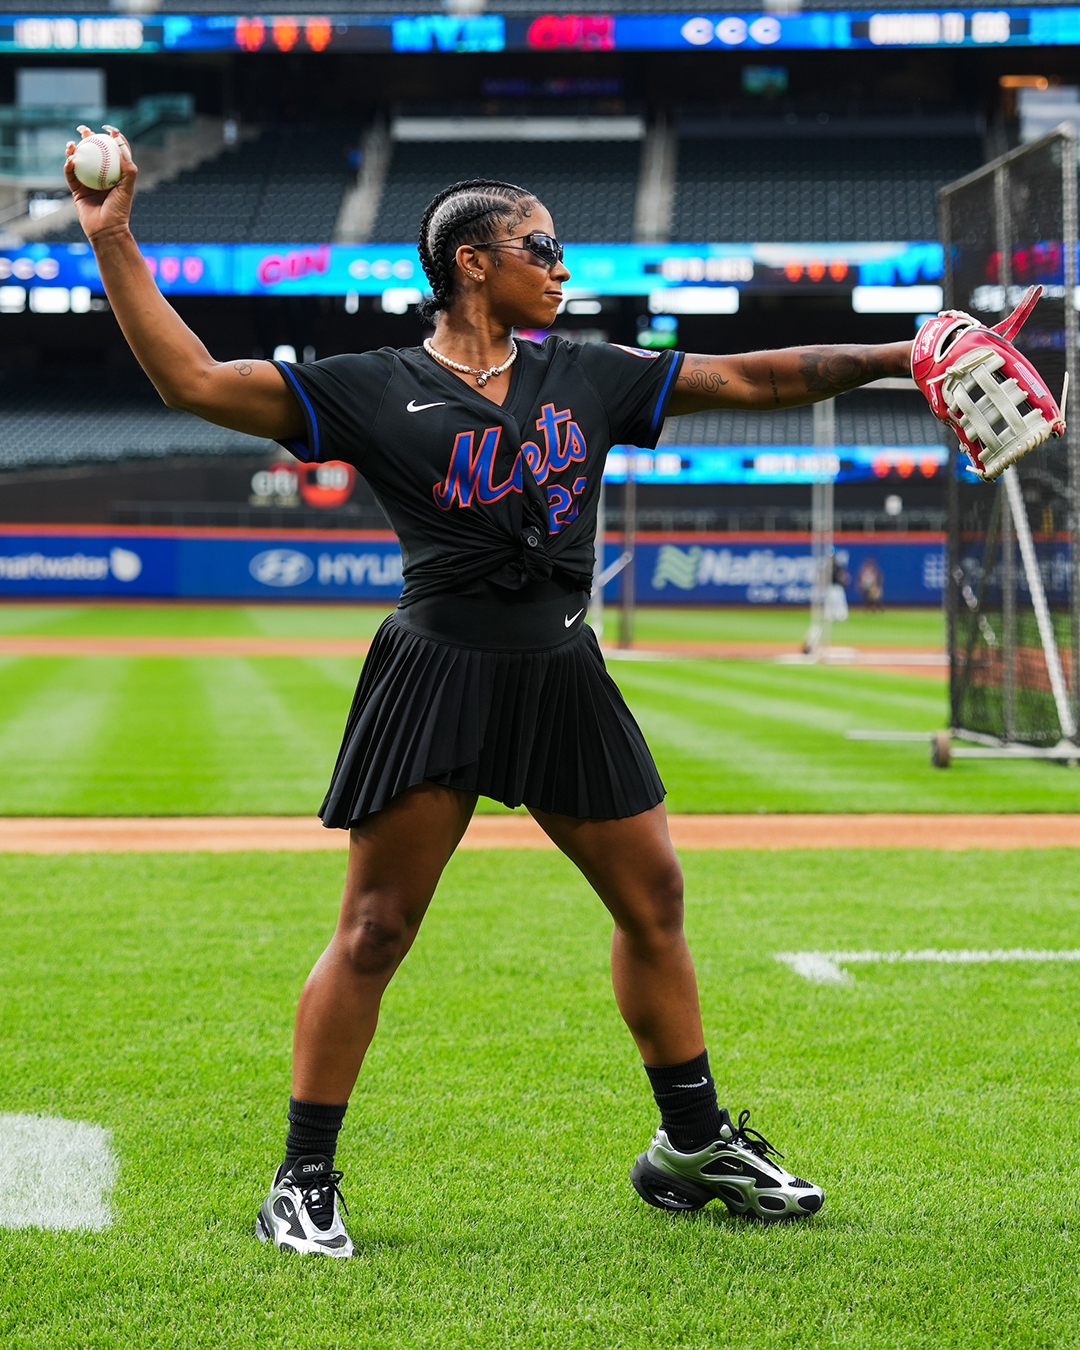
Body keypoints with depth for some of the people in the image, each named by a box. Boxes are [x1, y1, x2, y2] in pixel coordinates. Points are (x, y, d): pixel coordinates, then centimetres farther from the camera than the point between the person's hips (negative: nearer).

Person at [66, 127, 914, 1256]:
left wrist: (896, 356, 10)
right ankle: (303, 1181, 7)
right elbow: (195, 380, -7)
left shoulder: (589, 378, 12)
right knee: (374, 932, -5)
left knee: (653, 904, 10)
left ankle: (694, 1148, 27)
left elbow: (749, 378, 15)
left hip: (566, 682, 5)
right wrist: (112, 244, -12)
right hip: (437, 679, -5)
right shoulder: (372, 390, -2)